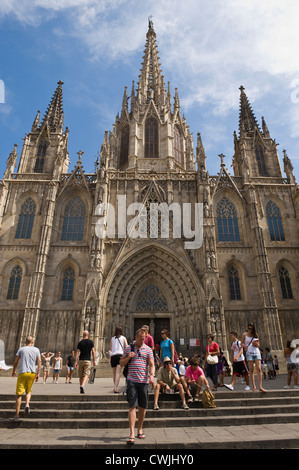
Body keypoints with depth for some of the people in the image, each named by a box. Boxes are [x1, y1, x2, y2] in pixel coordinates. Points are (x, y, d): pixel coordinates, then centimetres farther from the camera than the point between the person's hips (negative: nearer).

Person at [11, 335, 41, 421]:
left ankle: (17, 415, 2)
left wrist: (13, 371, 21)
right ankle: (27, 404, -5)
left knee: (19, 394, 4)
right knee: (28, 391, 20)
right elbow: (39, 361, 0)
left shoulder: (21, 349, 5)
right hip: (32, 373, 2)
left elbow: (16, 361, 5)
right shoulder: (36, 350, 8)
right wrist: (38, 374, 1)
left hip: (22, 373, -2)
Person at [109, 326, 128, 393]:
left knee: (114, 373, 15)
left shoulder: (112, 339, 14)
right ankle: (116, 387, -20)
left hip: (113, 356, 3)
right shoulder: (123, 338, 8)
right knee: (118, 372, -9)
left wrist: (110, 359, 13)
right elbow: (126, 348, 1)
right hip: (120, 355, -3)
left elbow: (110, 349, 11)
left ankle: (115, 387, 19)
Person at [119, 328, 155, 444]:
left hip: (144, 381, 1)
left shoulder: (148, 349, 5)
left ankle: (140, 429, 29)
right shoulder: (128, 348, 4)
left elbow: (151, 364, 1)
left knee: (142, 406, 11)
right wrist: (128, 357, -11)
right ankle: (132, 434, -3)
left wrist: (151, 375, -17)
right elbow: (121, 364, 8)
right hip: (132, 381, -1)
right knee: (132, 406, -7)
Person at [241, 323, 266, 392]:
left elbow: (258, 345, 14)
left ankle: (260, 386, -7)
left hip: (256, 352, 2)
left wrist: (256, 344, -9)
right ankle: (254, 386, 4)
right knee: (251, 369, -1)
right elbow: (241, 343, 10)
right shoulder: (245, 334, 4)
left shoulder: (255, 335, 8)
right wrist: (244, 346, -11)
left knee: (259, 368, -8)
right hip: (249, 353, -1)